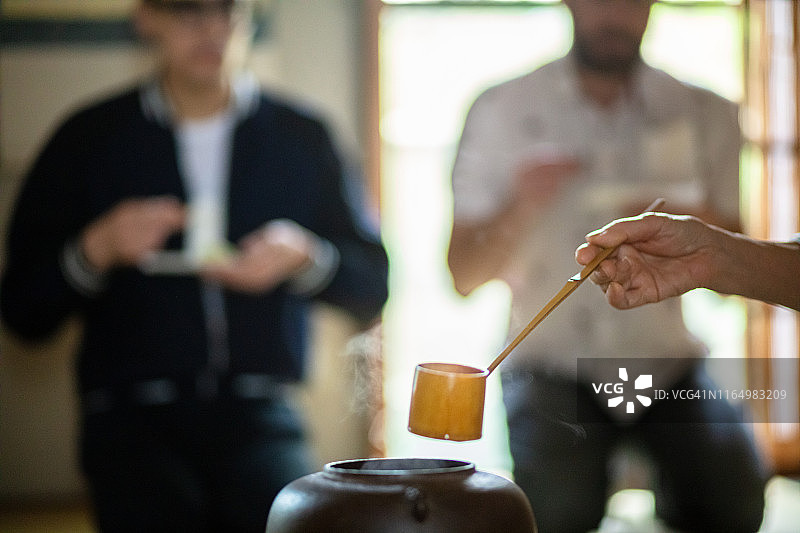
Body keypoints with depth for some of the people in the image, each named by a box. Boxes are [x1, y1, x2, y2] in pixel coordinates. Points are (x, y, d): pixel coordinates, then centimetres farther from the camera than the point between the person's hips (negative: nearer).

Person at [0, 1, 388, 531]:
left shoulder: (301, 136, 12)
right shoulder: (89, 139, 7)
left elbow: (371, 287, 12)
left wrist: (304, 256, -8)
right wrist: (97, 249, -11)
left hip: (260, 422, 1)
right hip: (134, 422, -1)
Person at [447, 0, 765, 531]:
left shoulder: (705, 114, 2)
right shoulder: (503, 110, -3)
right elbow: (465, 277, -3)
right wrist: (519, 208, -22)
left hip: (667, 357, 2)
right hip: (553, 364, -1)